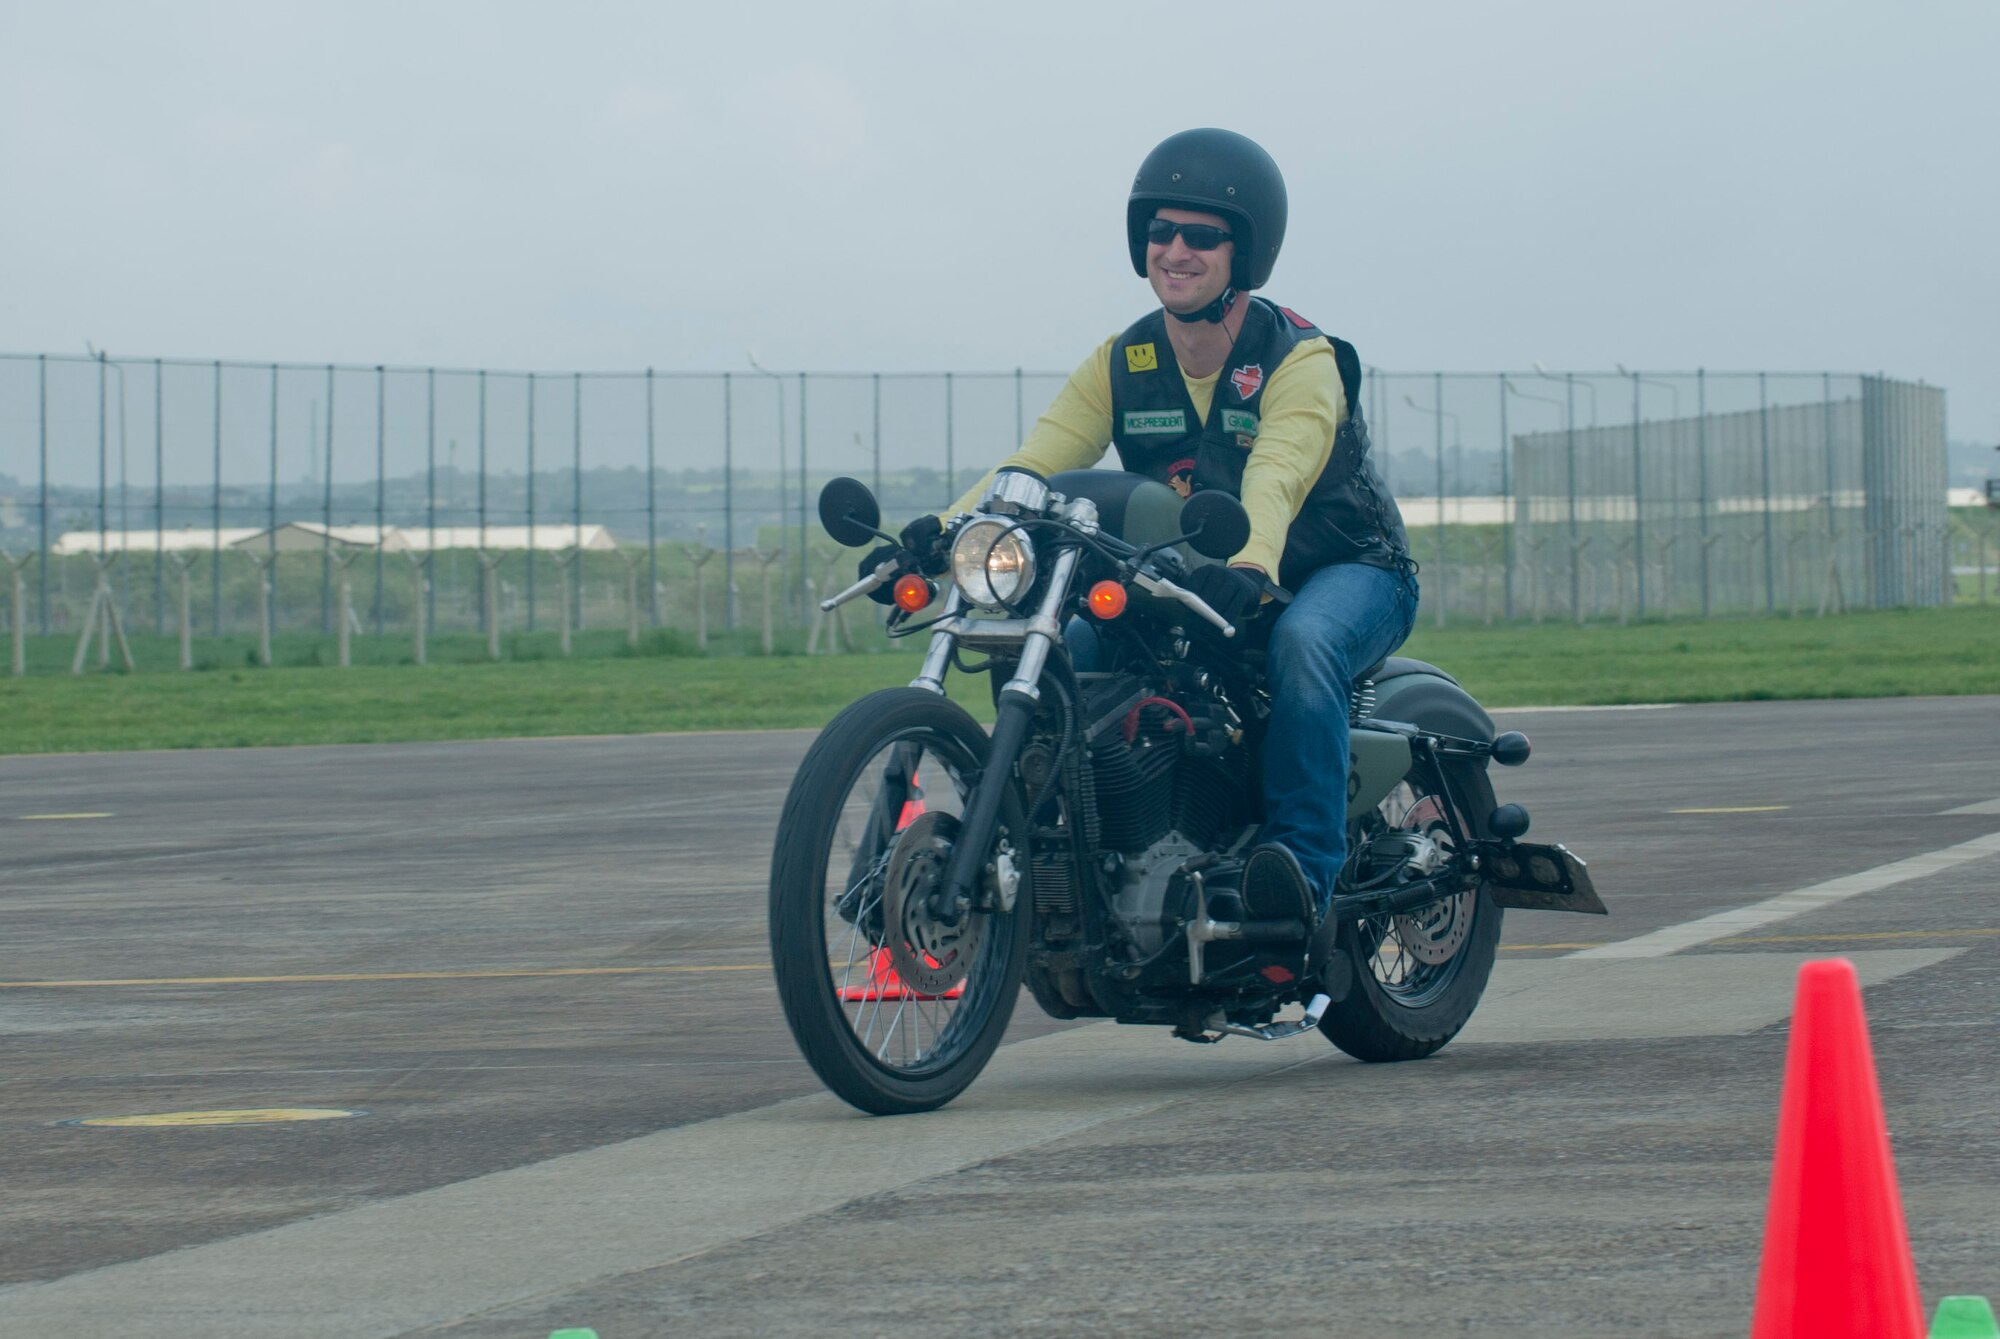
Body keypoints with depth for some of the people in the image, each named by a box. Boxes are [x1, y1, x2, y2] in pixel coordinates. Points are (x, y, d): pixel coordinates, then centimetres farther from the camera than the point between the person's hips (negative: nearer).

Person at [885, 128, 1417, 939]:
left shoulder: (1300, 359, -17)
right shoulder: (1122, 363, 0)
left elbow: (1276, 475, -36)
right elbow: (1039, 460, -14)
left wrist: (1250, 567, -58)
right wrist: (946, 529, -34)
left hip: (1349, 572, -5)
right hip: (1190, 581, 5)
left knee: (1302, 642, -39)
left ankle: (1304, 861, -41)